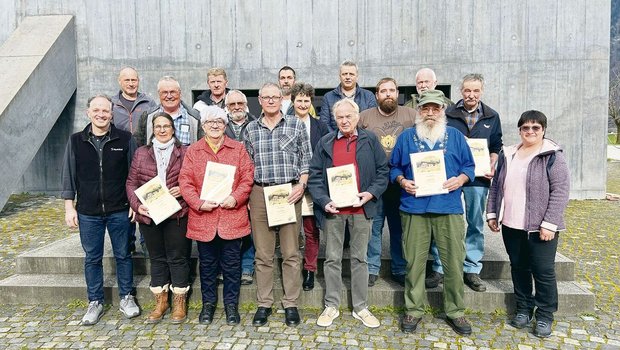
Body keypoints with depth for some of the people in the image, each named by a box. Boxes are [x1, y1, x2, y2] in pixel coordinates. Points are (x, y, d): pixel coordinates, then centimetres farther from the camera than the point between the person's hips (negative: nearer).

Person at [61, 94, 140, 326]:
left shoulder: (125, 140, -2)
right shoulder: (76, 141, 2)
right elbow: (69, 176, 5)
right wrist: (69, 207, 1)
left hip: (120, 211, -1)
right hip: (88, 213, 1)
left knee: (123, 255, 10)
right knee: (92, 258, 11)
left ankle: (126, 298, 26)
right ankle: (95, 302, 26)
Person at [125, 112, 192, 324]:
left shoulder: (184, 153, 4)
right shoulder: (141, 153, 11)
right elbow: (131, 183, 8)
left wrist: (183, 190, -15)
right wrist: (137, 205, -6)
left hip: (177, 214, -2)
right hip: (149, 215, 3)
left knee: (178, 257, 3)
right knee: (156, 258, 12)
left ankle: (180, 303, 16)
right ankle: (160, 302, 25)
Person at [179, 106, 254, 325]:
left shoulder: (238, 149, 6)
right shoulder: (192, 151, 7)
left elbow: (247, 177, -1)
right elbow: (185, 182, 0)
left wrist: (236, 198, -15)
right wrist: (199, 203, -14)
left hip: (232, 216, 0)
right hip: (203, 218, 1)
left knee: (231, 264, 8)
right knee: (207, 264, 13)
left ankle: (231, 304, 24)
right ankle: (208, 303, 30)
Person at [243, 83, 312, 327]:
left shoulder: (296, 125, 5)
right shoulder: (251, 129, 11)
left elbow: (306, 160, 6)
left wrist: (301, 185, -8)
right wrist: (245, 194, 5)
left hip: (289, 193, -1)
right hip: (259, 194, 2)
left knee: (291, 253, 4)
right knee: (263, 254, 8)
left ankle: (290, 304, 17)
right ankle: (264, 304, 20)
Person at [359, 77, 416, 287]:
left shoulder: (412, 116, 7)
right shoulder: (364, 117, 6)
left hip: (402, 183, 1)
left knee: (400, 229, 10)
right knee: (373, 227, 5)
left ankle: (399, 270, 24)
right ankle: (371, 269, 17)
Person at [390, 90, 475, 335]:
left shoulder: (455, 136, 10)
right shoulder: (406, 137, 8)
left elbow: (468, 166, 12)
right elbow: (394, 167, 11)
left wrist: (461, 179, -8)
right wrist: (402, 181, -7)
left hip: (449, 208, 1)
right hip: (414, 208, 0)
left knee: (454, 262, 4)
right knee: (414, 262, 5)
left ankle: (455, 311, 21)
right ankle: (413, 310, 20)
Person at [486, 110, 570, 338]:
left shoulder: (553, 156, -6)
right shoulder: (508, 154, 9)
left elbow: (560, 191, -11)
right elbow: (496, 186, 14)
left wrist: (549, 223, -17)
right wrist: (492, 213, 10)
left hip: (540, 227, -5)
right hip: (511, 225, 5)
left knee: (543, 271, 3)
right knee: (518, 268, 13)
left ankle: (545, 316, 19)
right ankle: (524, 309, 28)